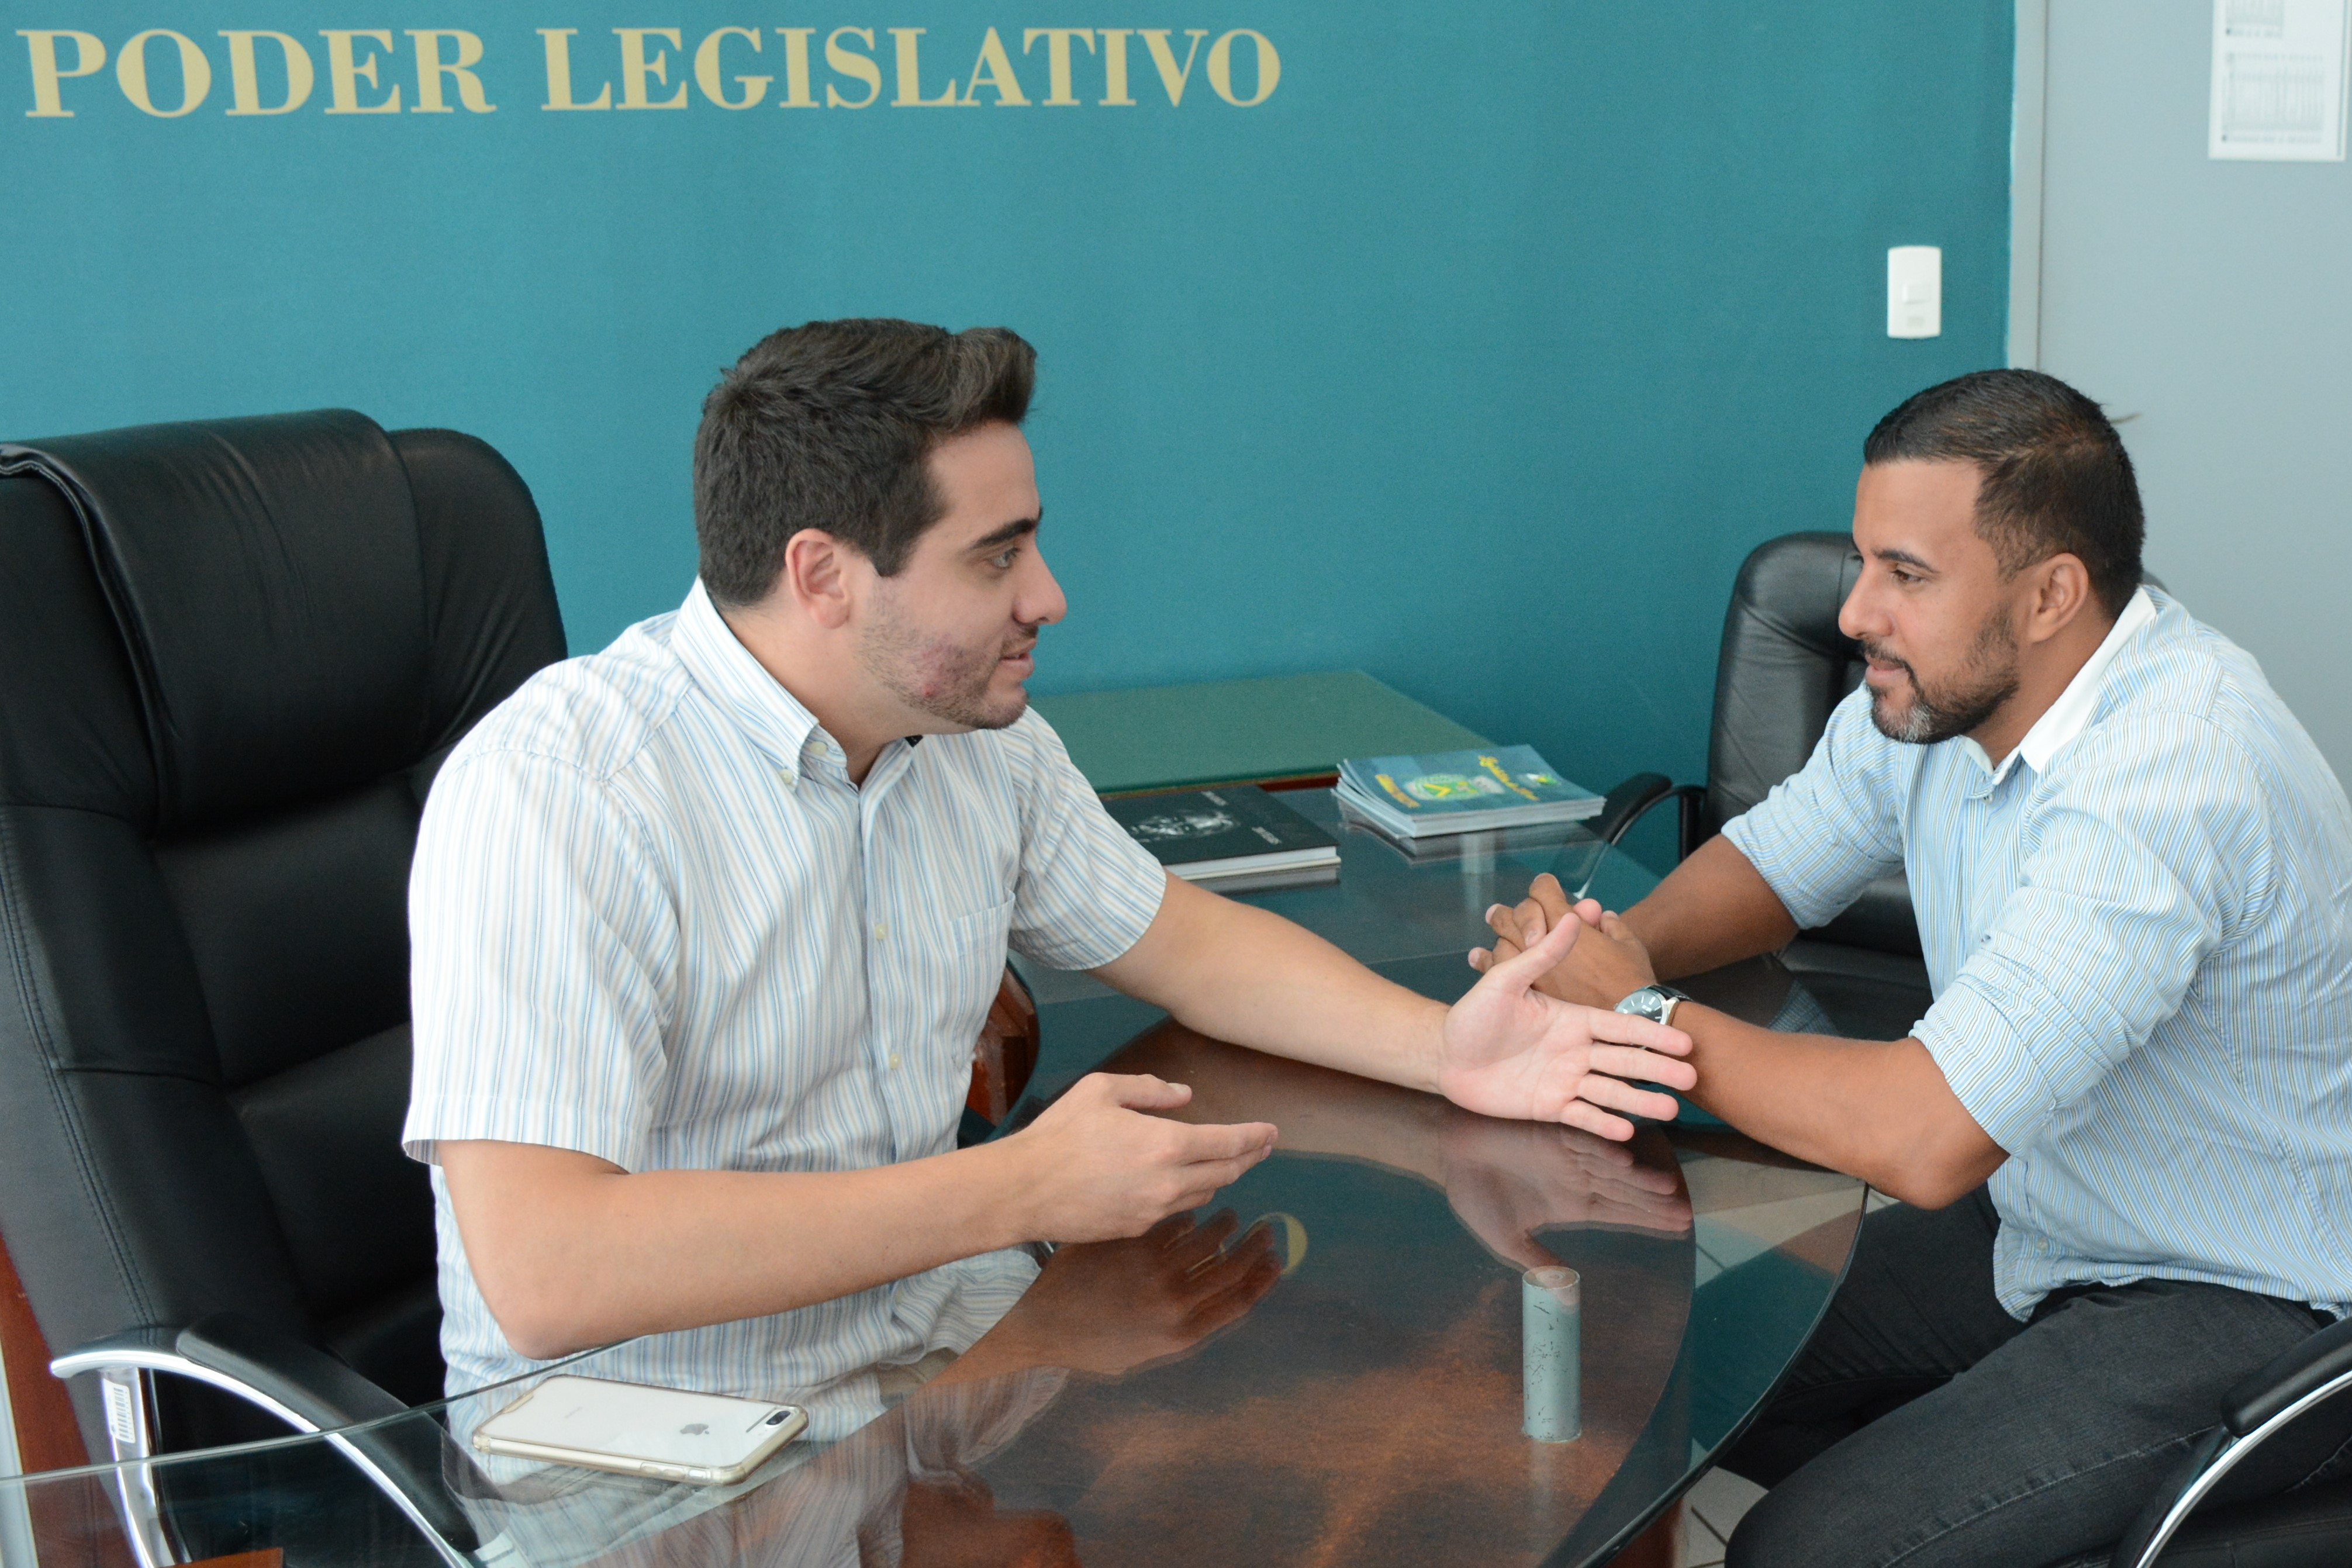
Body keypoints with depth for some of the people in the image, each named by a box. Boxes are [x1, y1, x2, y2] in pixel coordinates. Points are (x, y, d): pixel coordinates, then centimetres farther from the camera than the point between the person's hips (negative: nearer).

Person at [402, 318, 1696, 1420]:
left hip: (943, 1339, 7)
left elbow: (1177, 936, 18)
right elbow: (544, 1275, -32)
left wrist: (1443, 1047, 0)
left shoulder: (978, 735, 3)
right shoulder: (550, 790, -23)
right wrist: (1021, 1189, -29)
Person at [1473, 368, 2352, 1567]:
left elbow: (1923, 1140, -37)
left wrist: (1645, 1015, -24)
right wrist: (1618, 946, -13)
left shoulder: (2166, 781, -32)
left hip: (2246, 1312, -8)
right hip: (2043, 1229, 8)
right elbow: (1772, 859, 10)